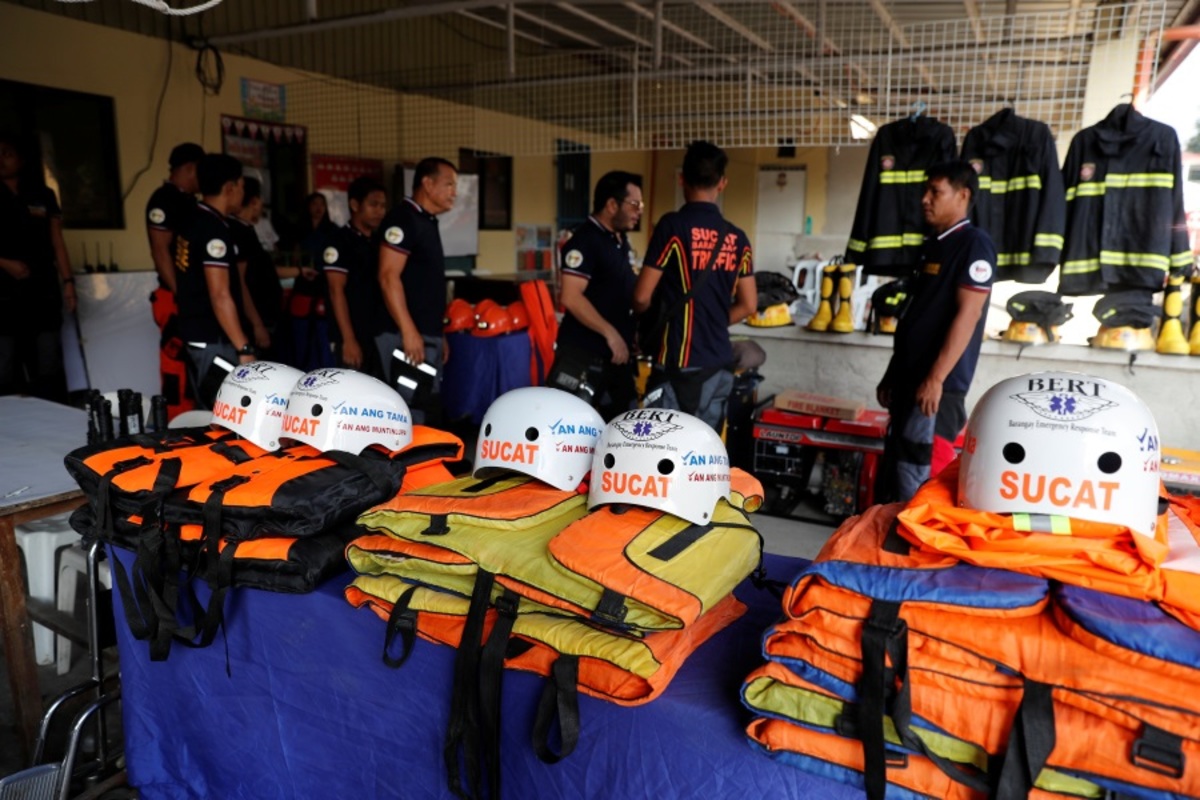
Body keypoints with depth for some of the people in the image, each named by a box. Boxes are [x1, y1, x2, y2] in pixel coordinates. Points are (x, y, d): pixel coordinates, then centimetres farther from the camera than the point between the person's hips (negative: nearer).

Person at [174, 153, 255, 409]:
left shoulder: (194, 221, 12)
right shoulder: (215, 230, -16)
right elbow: (220, 296, -21)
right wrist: (244, 348, -20)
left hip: (196, 334, 10)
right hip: (214, 340, -10)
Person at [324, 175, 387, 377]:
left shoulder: (379, 242, 14)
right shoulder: (341, 241, -6)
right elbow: (336, 292, -12)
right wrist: (348, 340, -19)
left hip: (380, 335, 7)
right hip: (355, 338, -7)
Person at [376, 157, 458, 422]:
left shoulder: (428, 221, 18)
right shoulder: (402, 218, -11)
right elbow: (388, 277, -19)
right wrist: (409, 331, -24)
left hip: (427, 335, 10)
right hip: (407, 336, -10)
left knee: (426, 408, 13)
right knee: (409, 414, -7)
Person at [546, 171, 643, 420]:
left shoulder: (621, 240, 13)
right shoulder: (584, 241, -15)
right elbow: (571, 298, -23)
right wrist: (610, 333, -22)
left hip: (618, 351, 9)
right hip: (585, 353, -9)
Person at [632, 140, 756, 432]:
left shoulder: (673, 225, -9)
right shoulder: (738, 238, 6)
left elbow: (641, 297, -9)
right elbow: (748, 305, 11)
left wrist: (650, 318, 12)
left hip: (678, 363, -5)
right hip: (719, 364, 6)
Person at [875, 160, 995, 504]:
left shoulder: (974, 244, -9)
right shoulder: (933, 243, 17)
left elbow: (967, 315, -17)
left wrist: (936, 378, -21)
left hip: (937, 384, -9)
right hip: (909, 379, 9)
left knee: (921, 480, -7)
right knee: (895, 470, 13)